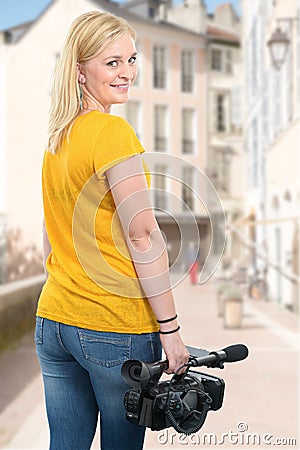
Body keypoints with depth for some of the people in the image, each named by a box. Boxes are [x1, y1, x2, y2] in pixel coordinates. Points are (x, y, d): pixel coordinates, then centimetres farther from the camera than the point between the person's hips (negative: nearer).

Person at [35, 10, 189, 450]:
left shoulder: (57, 136, 10)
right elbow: (142, 236, -17)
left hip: (53, 320, 7)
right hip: (116, 330, -7)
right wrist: (170, 330, -14)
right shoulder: (113, 132, -14)